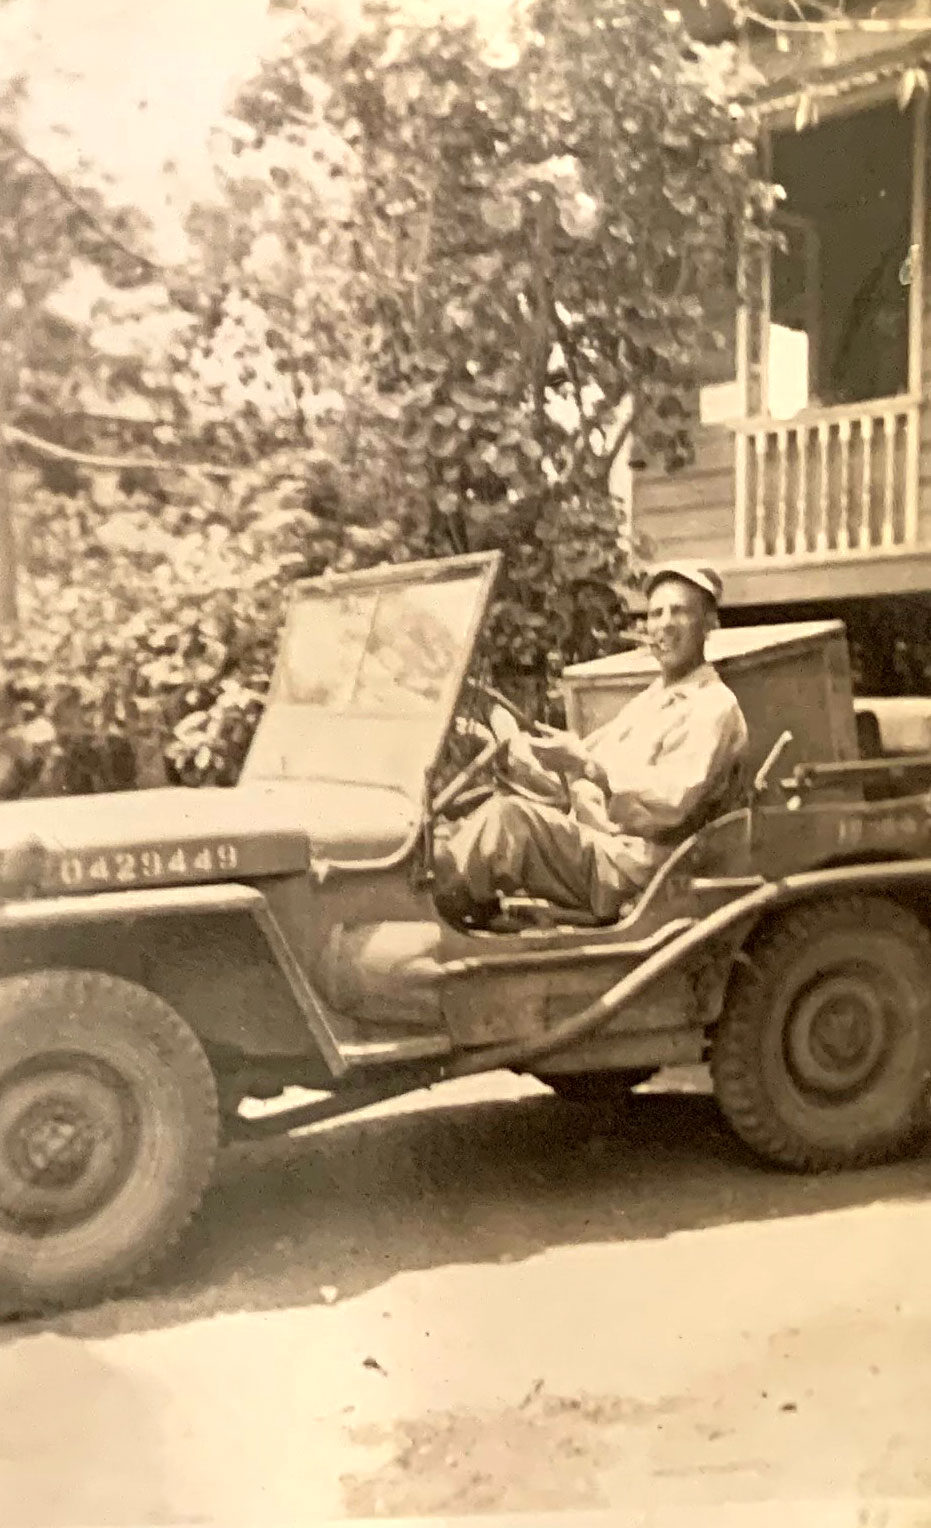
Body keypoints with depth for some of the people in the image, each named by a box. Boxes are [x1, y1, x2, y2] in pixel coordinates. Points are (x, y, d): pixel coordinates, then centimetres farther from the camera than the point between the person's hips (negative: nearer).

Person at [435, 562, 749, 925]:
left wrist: (586, 766, -27)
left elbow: (671, 803, -20)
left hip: (626, 865, -9)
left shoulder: (713, 708, -6)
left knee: (506, 817, -27)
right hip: (587, 843, 9)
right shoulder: (650, 700, 26)